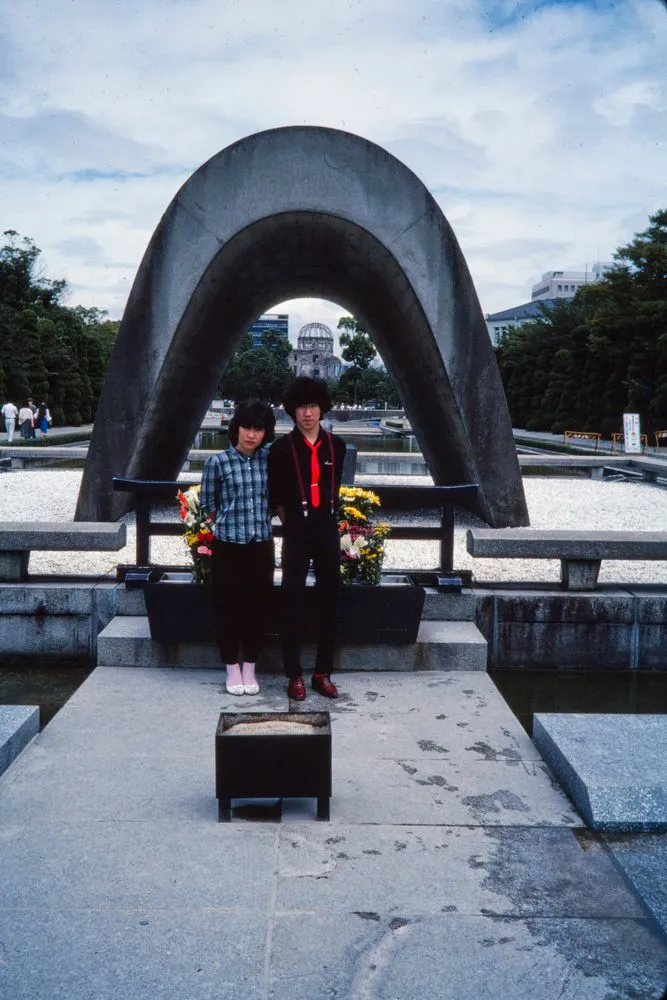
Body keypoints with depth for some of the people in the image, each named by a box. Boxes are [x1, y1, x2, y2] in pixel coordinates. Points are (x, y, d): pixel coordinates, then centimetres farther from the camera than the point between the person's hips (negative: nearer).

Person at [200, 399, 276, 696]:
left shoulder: (269, 459, 0)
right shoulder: (217, 462, -7)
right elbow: (207, 502, 5)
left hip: (261, 545, 2)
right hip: (228, 545, -2)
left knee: (257, 606, 8)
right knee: (228, 606, 4)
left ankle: (250, 670, 22)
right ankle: (233, 670, 19)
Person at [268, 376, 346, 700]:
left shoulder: (335, 445, 5)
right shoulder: (282, 448, -4)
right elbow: (274, 494, 4)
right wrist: (290, 521, 8)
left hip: (328, 531, 4)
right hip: (297, 533, -3)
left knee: (328, 600, 7)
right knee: (293, 601, -1)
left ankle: (323, 673, 17)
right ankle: (294, 675, 8)